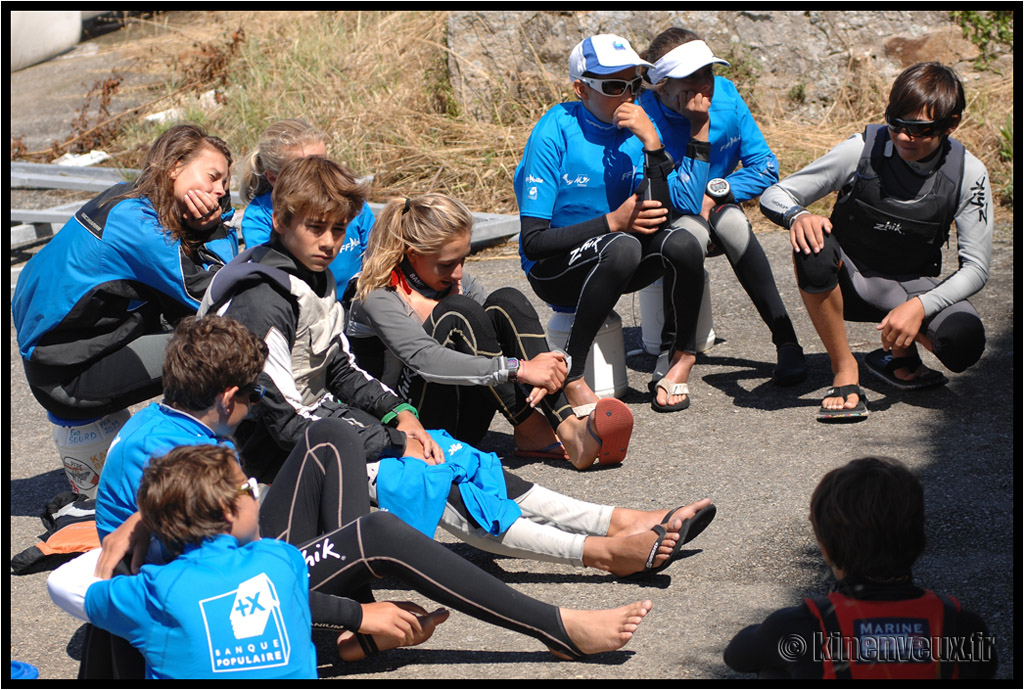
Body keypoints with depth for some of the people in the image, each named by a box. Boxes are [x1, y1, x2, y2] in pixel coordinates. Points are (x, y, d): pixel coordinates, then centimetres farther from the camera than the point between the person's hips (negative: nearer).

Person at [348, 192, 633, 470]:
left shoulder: (452, 279, 8)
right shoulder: (377, 298, -16)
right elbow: (428, 361, -31)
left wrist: (542, 367, -23)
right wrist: (518, 369, -37)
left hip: (465, 423, 7)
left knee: (506, 301, -15)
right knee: (459, 312, -26)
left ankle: (569, 428, -31)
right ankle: (532, 433, -25)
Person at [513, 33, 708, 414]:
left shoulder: (637, 127, -3)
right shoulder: (555, 133, -17)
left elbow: (657, 217, -13)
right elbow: (533, 241, -19)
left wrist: (651, 143, -22)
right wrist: (612, 222, -25)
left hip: (612, 267, 5)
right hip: (553, 269, -5)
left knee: (683, 244, -24)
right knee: (624, 247, -35)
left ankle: (680, 360, -3)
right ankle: (570, 374, -27)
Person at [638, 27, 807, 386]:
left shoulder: (725, 94, -13)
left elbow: (765, 169, -8)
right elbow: (683, 201, -30)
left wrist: (712, 194, -21)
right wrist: (699, 128, -33)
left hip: (715, 212, 3)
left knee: (729, 221, -31)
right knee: (691, 230, -36)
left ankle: (787, 342, -30)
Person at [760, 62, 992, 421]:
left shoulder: (968, 174, -13)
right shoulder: (864, 149, -17)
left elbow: (975, 267, -12)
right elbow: (773, 196, -13)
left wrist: (920, 306, -30)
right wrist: (797, 216, -38)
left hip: (909, 287, 1)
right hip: (846, 281, -1)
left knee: (964, 341, -31)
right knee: (813, 247, -37)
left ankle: (900, 356, 7)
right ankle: (845, 371, -18)